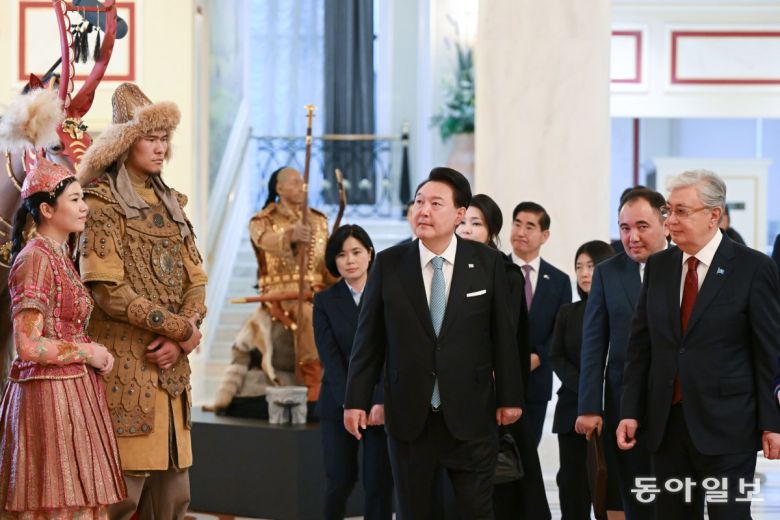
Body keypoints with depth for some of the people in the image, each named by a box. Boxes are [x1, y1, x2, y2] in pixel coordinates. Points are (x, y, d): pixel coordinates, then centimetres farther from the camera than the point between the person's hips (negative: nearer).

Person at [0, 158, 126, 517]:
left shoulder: (61, 255, 14)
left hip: (77, 391, 9)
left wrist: (98, 352, 8)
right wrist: (87, 353, -9)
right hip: (50, 395, -9)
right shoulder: (35, 259, -13)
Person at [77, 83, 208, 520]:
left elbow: (196, 280, 13)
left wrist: (177, 340, -6)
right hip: (126, 366, -7)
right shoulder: (103, 204, -5)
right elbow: (107, 290, -13)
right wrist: (181, 328, -10)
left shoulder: (170, 204, 17)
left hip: (171, 367, 7)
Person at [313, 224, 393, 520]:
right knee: (340, 481, 1)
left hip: (384, 406, -1)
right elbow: (330, 358, -3)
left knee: (379, 484, -3)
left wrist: (382, 402, -15)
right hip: (339, 406, 1)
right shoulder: (325, 301, 5)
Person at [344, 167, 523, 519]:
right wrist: (356, 399, 2)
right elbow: (369, 336, 4)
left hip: (470, 414, -1)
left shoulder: (487, 263, -1)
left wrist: (509, 397, 3)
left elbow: (502, 334, 3)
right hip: (409, 415, 1)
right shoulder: (389, 264, 1)